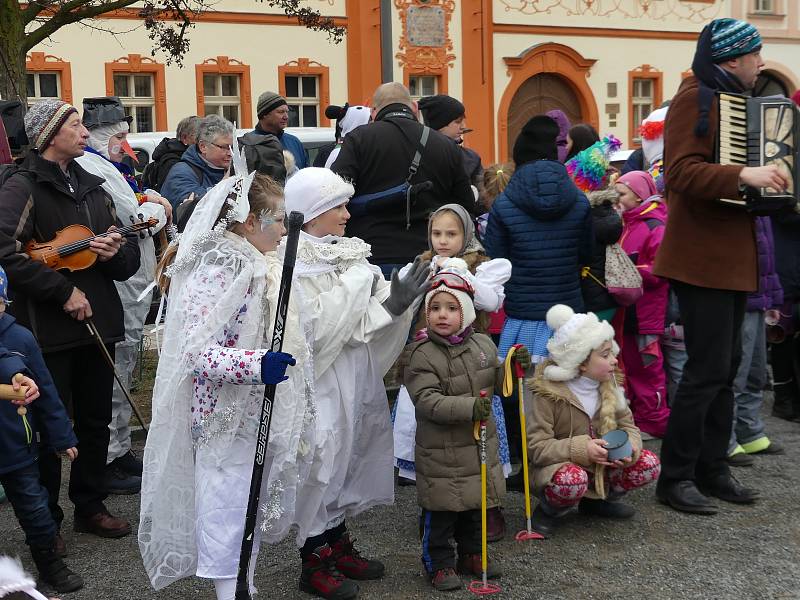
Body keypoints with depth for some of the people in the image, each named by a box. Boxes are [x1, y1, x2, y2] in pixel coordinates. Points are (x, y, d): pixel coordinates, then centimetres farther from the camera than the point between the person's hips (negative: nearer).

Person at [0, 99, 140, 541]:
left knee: (95, 421, 14)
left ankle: (90, 507, 29)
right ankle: (46, 520, 16)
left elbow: (130, 260, 15)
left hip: (99, 323, 6)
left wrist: (115, 253, -8)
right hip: (48, 330, -6)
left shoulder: (93, 186, 14)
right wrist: (63, 291, -21)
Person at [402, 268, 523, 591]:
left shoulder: (483, 344, 3)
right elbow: (426, 400, -25)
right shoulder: (422, 355, -16)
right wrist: (468, 407, -34)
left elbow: (495, 383, 17)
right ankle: (438, 563, 21)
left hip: (482, 443, 6)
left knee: (477, 504, 19)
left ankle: (471, 553, 38)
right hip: (440, 451, -6)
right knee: (440, 511, 4)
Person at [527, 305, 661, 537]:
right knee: (573, 480, -40)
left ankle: (598, 499, 12)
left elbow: (628, 425, 4)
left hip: (602, 466, 6)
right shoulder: (548, 393, -20)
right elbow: (536, 447, -22)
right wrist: (581, 449, -32)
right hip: (558, 467, -6)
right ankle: (549, 511, -4)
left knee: (649, 464, -14)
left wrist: (629, 448, -19)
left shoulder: (609, 385, -1)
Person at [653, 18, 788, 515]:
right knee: (709, 368, -8)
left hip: (733, 255, 10)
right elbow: (680, 171, -23)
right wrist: (743, 176, -31)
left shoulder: (737, 100, 18)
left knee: (727, 366, 12)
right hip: (703, 256, -10)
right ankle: (675, 477, 2)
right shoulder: (696, 98, -11)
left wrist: (771, 177, 14)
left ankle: (713, 467, 20)